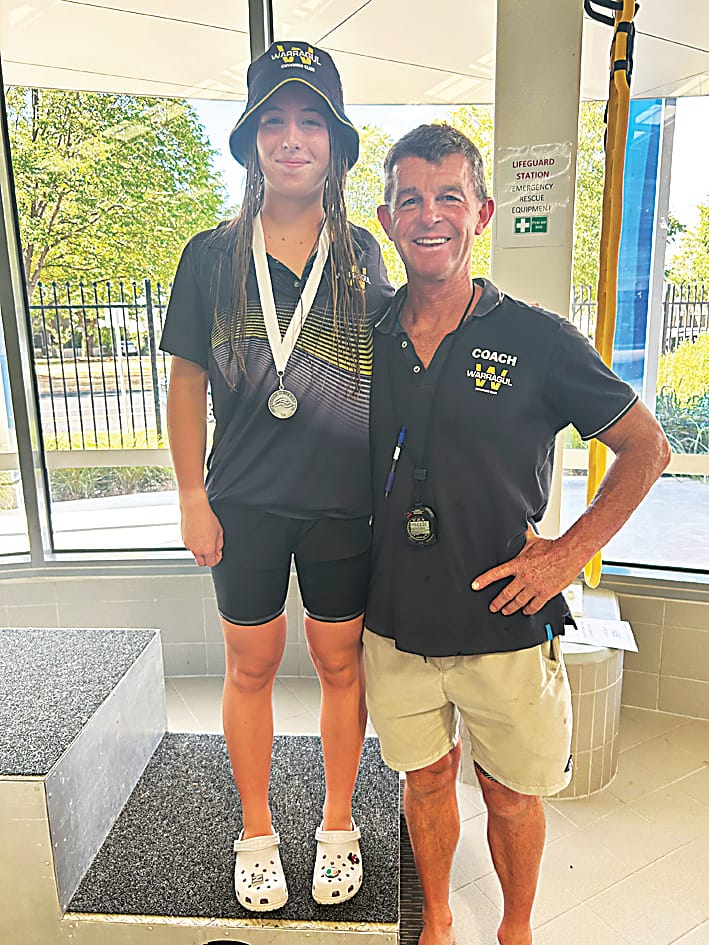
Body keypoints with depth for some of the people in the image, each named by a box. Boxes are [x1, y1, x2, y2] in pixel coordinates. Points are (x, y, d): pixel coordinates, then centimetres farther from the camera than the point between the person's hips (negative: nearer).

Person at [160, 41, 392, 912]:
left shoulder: (361, 255, 3)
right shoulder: (212, 256, 1)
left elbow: (388, 375, 7)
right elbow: (186, 380, 3)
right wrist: (192, 499, -2)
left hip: (344, 503, 1)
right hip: (245, 504, 0)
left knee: (340, 663, 12)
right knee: (251, 667, 12)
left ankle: (338, 825, 37)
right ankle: (257, 834, 36)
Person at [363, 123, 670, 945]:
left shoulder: (538, 340, -10)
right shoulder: (368, 338, -1)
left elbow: (645, 447, -1)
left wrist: (570, 551, -10)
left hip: (504, 624, -2)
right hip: (396, 621, 3)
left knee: (511, 795, 17)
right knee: (426, 781, 21)